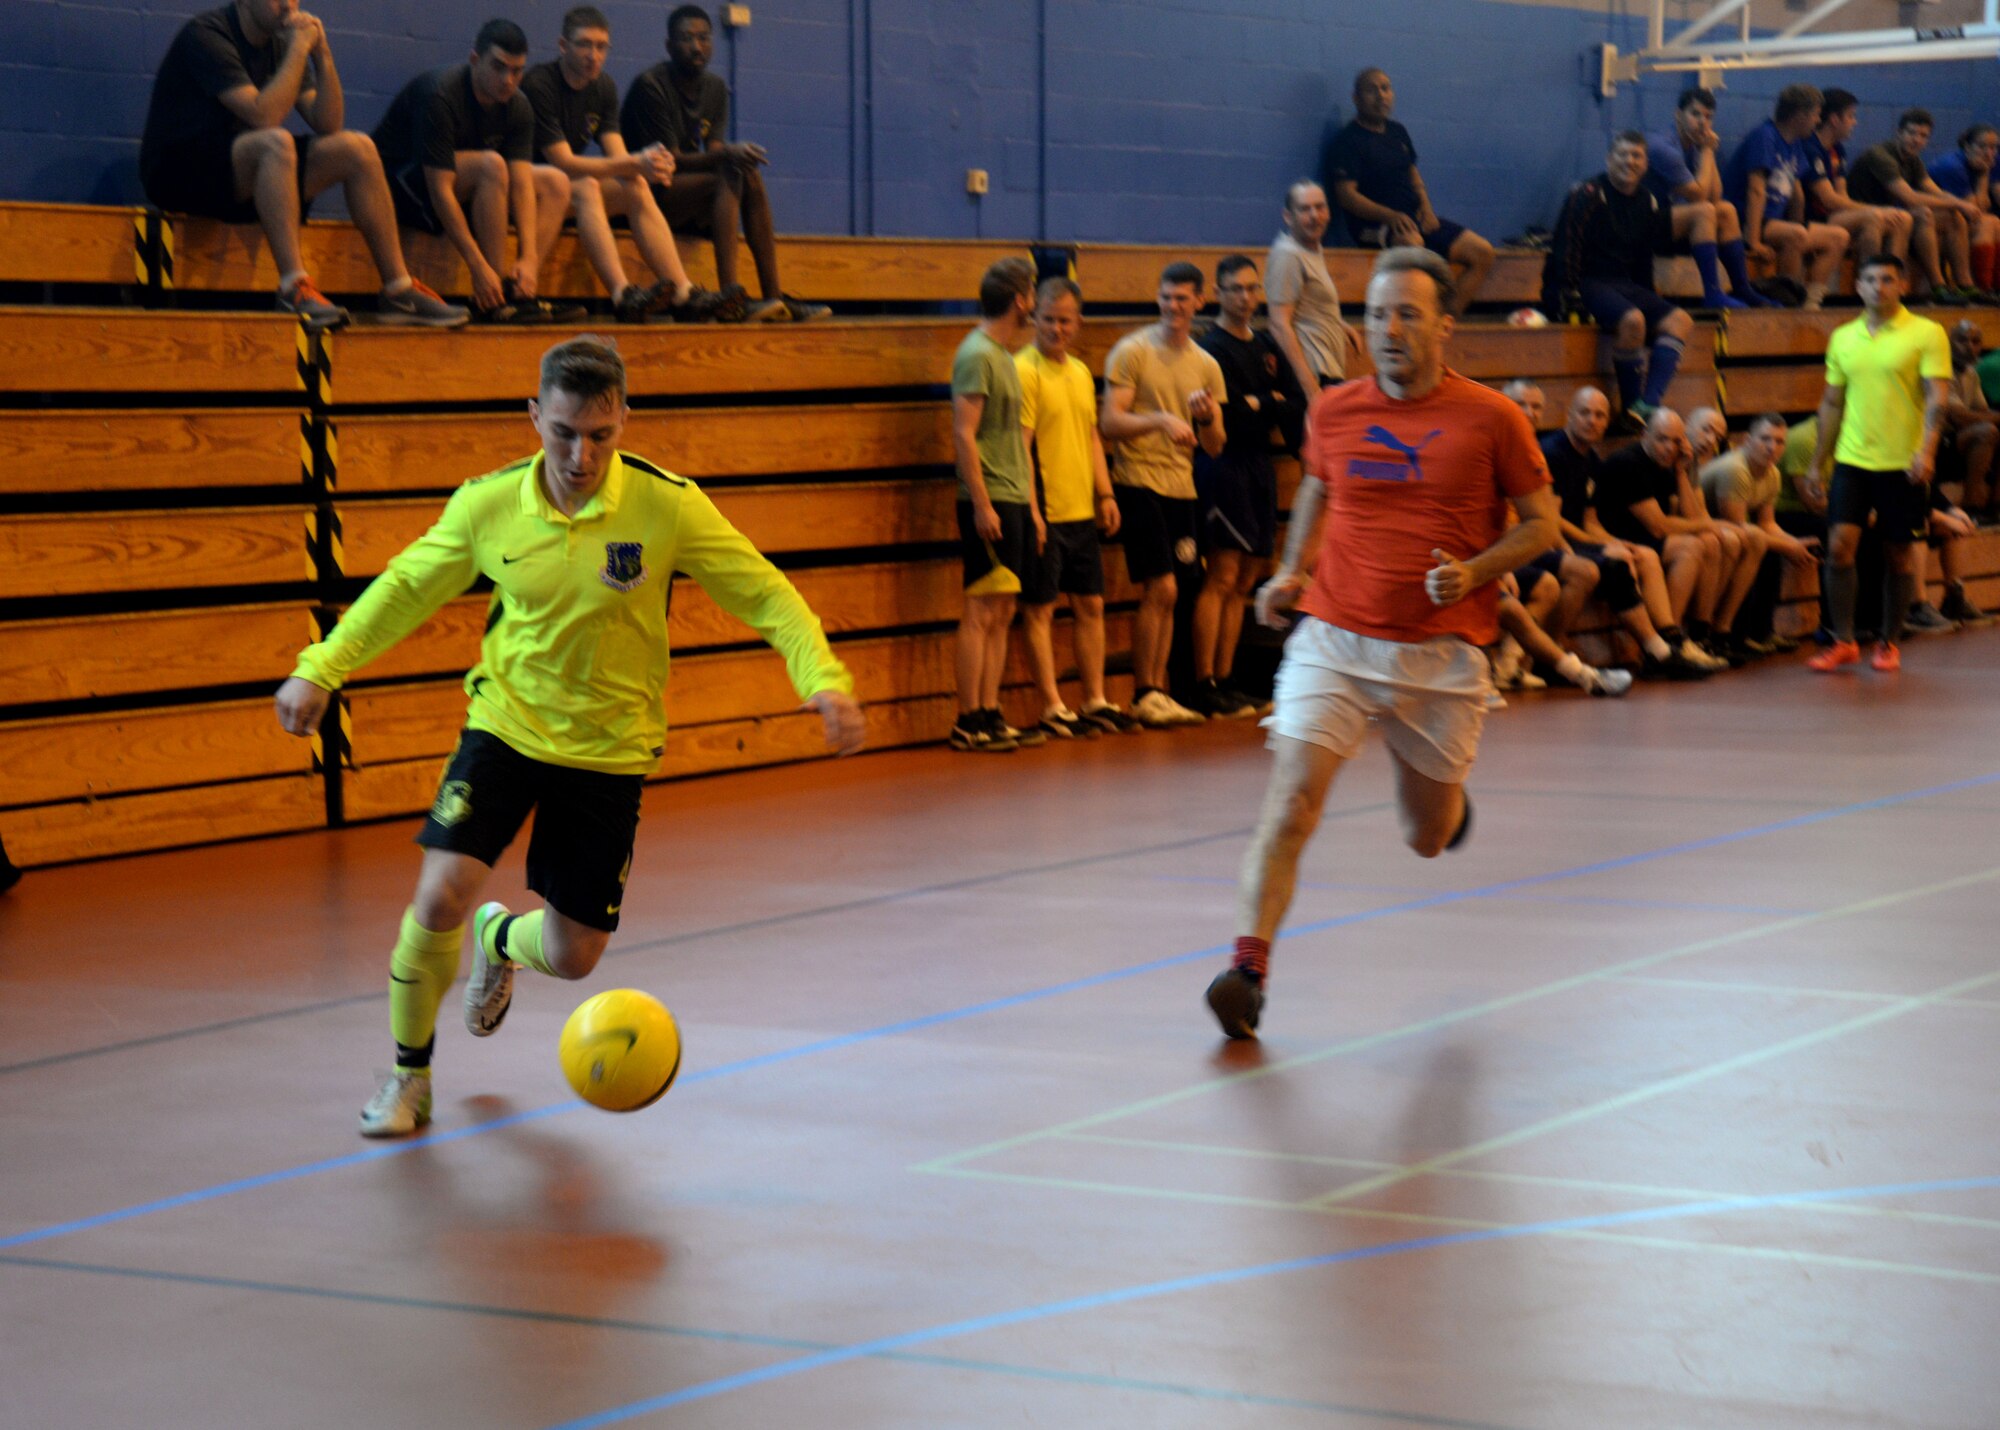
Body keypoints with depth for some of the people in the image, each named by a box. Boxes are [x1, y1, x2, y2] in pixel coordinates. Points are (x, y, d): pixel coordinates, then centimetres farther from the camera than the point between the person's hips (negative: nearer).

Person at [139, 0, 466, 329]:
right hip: (179, 175, -8)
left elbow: (327, 124, 2)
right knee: (276, 142, -35)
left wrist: (322, 55, -8)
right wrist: (299, 49, -21)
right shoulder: (207, 34, -16)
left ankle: (399, 290, -3)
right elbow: (263, 116, -28)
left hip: (239, 176, 8)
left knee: (357, 149, -3)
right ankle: (294, 286, -38)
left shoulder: (280, 40, 8)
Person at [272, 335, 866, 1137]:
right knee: (440, 895, -19)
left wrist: (823, 681, -26)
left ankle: (502, 939, 44)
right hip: (505, 727, 0)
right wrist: (321, 669, -1)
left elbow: (766, 596, -11)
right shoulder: (487, 505, -10)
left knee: (572, 956, 3)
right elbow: (405, 589, 6)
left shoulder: (667, 506, -15)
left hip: (607, 748, 0)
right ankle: (409, 1076, 7)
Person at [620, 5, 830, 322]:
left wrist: (738, 156, -22)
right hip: (648, 193, -7)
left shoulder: (715, 88, 11)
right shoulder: (651, 87, -12)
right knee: (732, 176, -28)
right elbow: (669, 159, -19)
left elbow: (713, 153, 2)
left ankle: (774, 296, -23)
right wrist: (726, 156, -33)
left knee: (751, 179, -18)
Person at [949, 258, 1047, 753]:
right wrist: (982, 504, -20)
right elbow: (964, 435, -17)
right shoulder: (977, 354, -11)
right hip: (990, 503, -9)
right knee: (981, 613, -8)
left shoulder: (1004, 355, 18)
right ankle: (968, 722, -6)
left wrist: (1031, 507, 20)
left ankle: (990, 715, 12)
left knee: (1002, 614, 9)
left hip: (1013, 502, 9)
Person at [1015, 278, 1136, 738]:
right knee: (1039, 610, -1)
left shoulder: (1080, 371, 14)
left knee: (1090, 605, 12)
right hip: (1044, 512, -8)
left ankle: (1094, 701, 20)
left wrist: (1105, 494, 13)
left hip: (1082, 511, 8)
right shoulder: (1024, 369, -10)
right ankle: (1052, 709, 2)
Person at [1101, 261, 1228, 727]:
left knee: (1166, 597, 7)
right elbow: (1109, 423, -10)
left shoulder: (1206, 365, 13)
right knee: (1160, 589, -11)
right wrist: (1160, 419, -24)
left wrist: (1207, 417, -9)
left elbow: (1215, 447, 13)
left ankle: (1158, 692, 12)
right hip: (1140, 482, -6)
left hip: (1181, 487, 6)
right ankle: (1143, 694, -2)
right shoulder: (1132, 352, -3)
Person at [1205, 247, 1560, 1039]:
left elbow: (1541, 520, 3)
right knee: (1291, 800, -18)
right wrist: (1293, 571, 9)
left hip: (1441, 653, -1)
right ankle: (1248, 967, -19)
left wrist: (1475, 571, -14)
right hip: (1333, 638, 1)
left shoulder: (1490, 418, -5)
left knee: (1428, 838, 13)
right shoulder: (1333, 413, 3)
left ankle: (1444, 794, 50)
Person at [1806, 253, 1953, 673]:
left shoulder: (1926, 334, -4)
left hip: (1902, 464, -3)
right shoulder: (1843, 338, 10)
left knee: (1900, 555, 5)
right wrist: (1816, 461, 15)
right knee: (1839, 544, -9)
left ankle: (1889, 643, 18)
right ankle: (1843, 642, 0)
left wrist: (1926, 450, -24)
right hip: (1852, 460, 3)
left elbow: (1937, 396, -10)